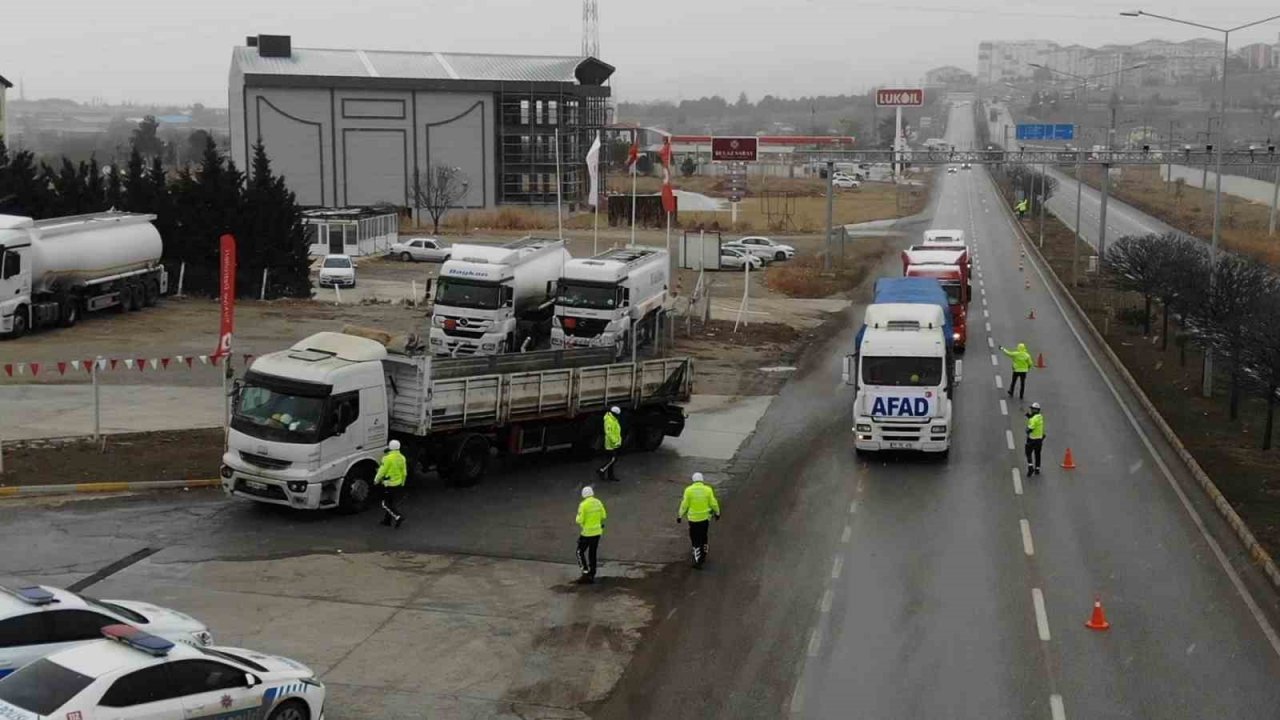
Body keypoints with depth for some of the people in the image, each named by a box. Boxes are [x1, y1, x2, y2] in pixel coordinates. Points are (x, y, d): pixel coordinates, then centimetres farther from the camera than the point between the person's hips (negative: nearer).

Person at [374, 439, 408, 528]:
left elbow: (382, 471, -13)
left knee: (386, 504, 1)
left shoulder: (388, 458, -19)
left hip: (389, 485, -7)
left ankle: (398, 517, -13)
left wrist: (376, 480, 3)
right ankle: (387, 520, 24)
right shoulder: (402, 458, 4)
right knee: (394, 503, 16)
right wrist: (402, 483, 22)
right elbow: (404, 473, 10)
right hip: (399, 484, 7)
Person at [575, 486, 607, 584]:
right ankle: (591, 576, 19)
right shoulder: (598, 502, 1)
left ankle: (586, 573, -2)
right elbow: (603, 516, 7)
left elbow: (579, 520, -17)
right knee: (592, 554, 16)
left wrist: (577, 518, 5)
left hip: (587, 532, -6)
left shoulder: (583, 505, -18)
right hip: (597, 531, 6)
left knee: (580, 552, 8)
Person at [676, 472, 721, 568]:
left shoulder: (688, 490, -9)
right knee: (703, 537, 21)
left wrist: (680, 515, 5)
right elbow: (713, 503, -2)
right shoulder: (708, 489, -5)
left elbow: (684, 505, -7)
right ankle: (703, 556, 35)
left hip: (693, 518, -2)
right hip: (705, 518, 2)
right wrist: (717, 513, 15)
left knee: (695, 539, 4)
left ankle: (697, 561, -2)